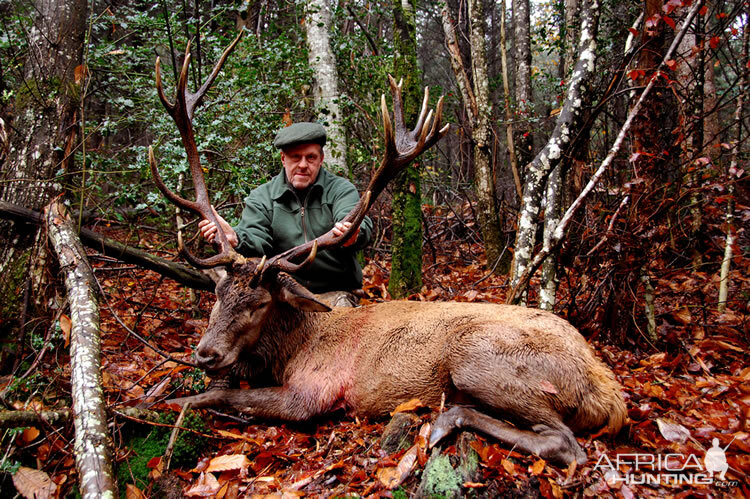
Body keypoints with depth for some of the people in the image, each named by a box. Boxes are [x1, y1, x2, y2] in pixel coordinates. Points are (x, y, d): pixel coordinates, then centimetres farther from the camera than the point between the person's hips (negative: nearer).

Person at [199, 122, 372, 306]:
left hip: (333, 292, -2)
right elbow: (256, 240, -5)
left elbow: (361, 225, -16)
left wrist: (352, 236, -42)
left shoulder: (341, 189, 4)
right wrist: (234, 239, -30)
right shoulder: (262, 197, 9)